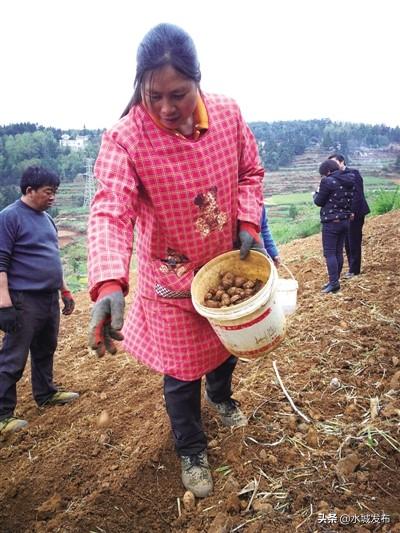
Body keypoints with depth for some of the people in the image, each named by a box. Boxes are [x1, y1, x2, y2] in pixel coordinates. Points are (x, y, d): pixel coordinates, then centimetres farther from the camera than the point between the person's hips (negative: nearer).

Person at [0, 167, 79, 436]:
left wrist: (65, 291, 20)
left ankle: (46, 394, 37)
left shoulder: (46, 218, 13)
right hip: (25, 301, -8)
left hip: (50, 299, 8)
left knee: (45, 351, 20)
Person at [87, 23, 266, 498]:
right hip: (173, 278, -4)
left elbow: (249, 174, 3)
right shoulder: (125, 138, -23)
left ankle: (219, 396, 63)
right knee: (180, 371, 8)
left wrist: (248, 224, -13)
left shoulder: (228, 113, -10)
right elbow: (111, 211, -34)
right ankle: (191, 451, 39)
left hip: (228, 264, 5)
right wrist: (109, 284, -49)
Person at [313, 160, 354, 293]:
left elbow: (319, 201, -7)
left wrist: (316, 193, 12)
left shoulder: (328, 182, -15)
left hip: (331, 222, -8)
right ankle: (335, 281, 19)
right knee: (339, 252, 12)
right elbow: (350, 200, 15)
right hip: (345, 221, 8)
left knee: (329, 253, -4)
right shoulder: (350, 181, 8)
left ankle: (333, 282, -9)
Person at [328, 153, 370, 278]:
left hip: (355, 213, -7)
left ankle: (354, 270, 7)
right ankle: (352, 268, 22)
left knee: (354, 242, -2)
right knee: (348, 243, 11)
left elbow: (358, 193, -17)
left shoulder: (353, 173, -10)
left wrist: (353, 211, -22)